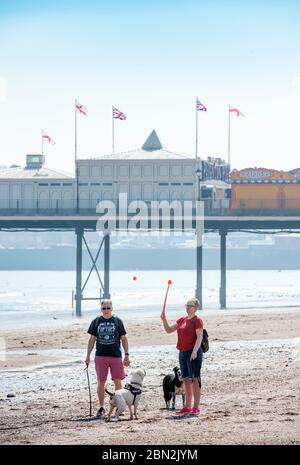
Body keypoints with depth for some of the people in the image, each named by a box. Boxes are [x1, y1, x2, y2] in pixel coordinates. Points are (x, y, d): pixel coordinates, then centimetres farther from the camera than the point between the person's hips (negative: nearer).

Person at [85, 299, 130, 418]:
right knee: (101, 382, 3)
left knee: (117, 381, 0)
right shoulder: (96, 322, 6)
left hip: (116, 356, -1)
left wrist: (126, 355, 0)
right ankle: (101, 407, 12)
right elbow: (92, 339, 10)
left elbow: (123, 339, 5)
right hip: (100, 356, 1)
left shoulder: (117, 321, 3)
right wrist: (88, 356, 5)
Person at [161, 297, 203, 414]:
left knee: (194, 379, -8)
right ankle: (187, 406, 16)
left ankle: (196, 407, -9)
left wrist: (195, 351, -28)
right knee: (186, 380, 11)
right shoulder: (182, 320, 15)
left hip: (193, 353, -8)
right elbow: (169, 330, 19)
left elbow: (199, 337, -16)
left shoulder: (197, 320, -7)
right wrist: (164, 319, 2)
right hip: (182, 353, 8)